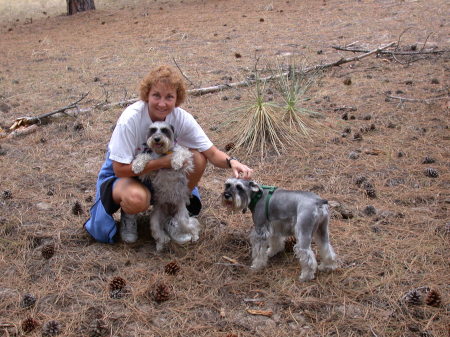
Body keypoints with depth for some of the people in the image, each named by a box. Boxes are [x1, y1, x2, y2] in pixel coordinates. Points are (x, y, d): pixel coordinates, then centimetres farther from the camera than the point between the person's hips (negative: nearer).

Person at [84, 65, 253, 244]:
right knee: (137, 199, -39)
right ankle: (128, 215, 0)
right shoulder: (130, 119, -30)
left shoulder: (181, 118, -19)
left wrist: (231, 162, -40)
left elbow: (211, 153, -18)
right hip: (122, 173, -4)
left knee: (197, 158, -22)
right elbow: (120, 169, -29)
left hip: (161, 168, 4)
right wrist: (163, 162, -33)